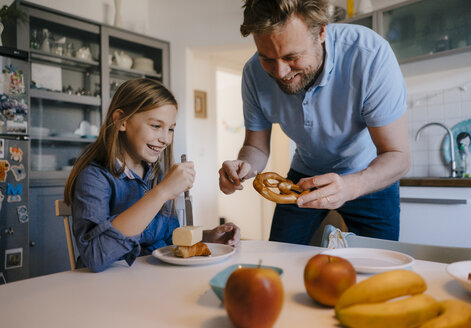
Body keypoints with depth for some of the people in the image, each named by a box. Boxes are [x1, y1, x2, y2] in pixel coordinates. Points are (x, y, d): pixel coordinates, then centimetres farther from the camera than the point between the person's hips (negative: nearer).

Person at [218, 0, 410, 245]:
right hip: (305, 174, 3)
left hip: (369, 175, -2)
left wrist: (350, 186, -49)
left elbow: (398, 156, -29)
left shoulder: (371, 55, -33)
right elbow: (256, 146, -10)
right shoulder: (254, 73, -21)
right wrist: (244, 166, -33)